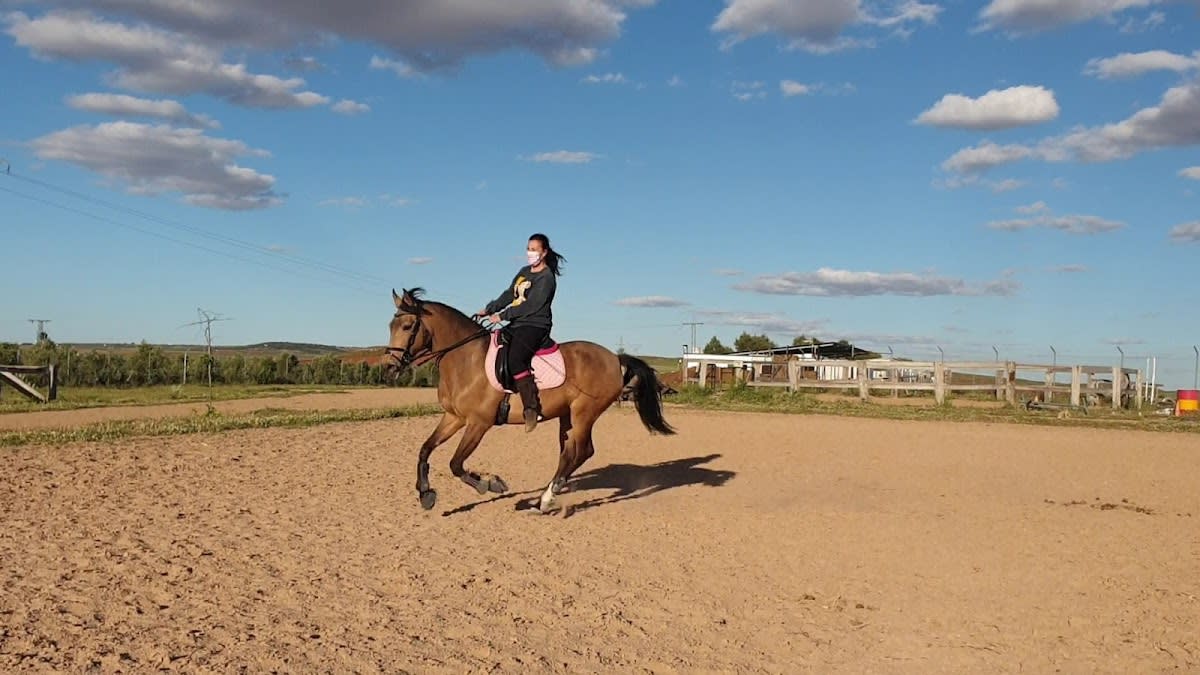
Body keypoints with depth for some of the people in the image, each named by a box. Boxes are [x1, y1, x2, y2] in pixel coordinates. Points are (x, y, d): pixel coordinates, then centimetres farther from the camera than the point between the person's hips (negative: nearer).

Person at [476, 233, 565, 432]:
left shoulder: (546, 278, -10)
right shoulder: (524, 272, 18)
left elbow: (531, 306, -18)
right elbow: (508, 295, 19)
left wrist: (502, 316, -18)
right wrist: (489, 310, 7)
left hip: (535, 326, -10)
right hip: (516, 325, 10)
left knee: (513, 359, -30)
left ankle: (532, 408, -26)